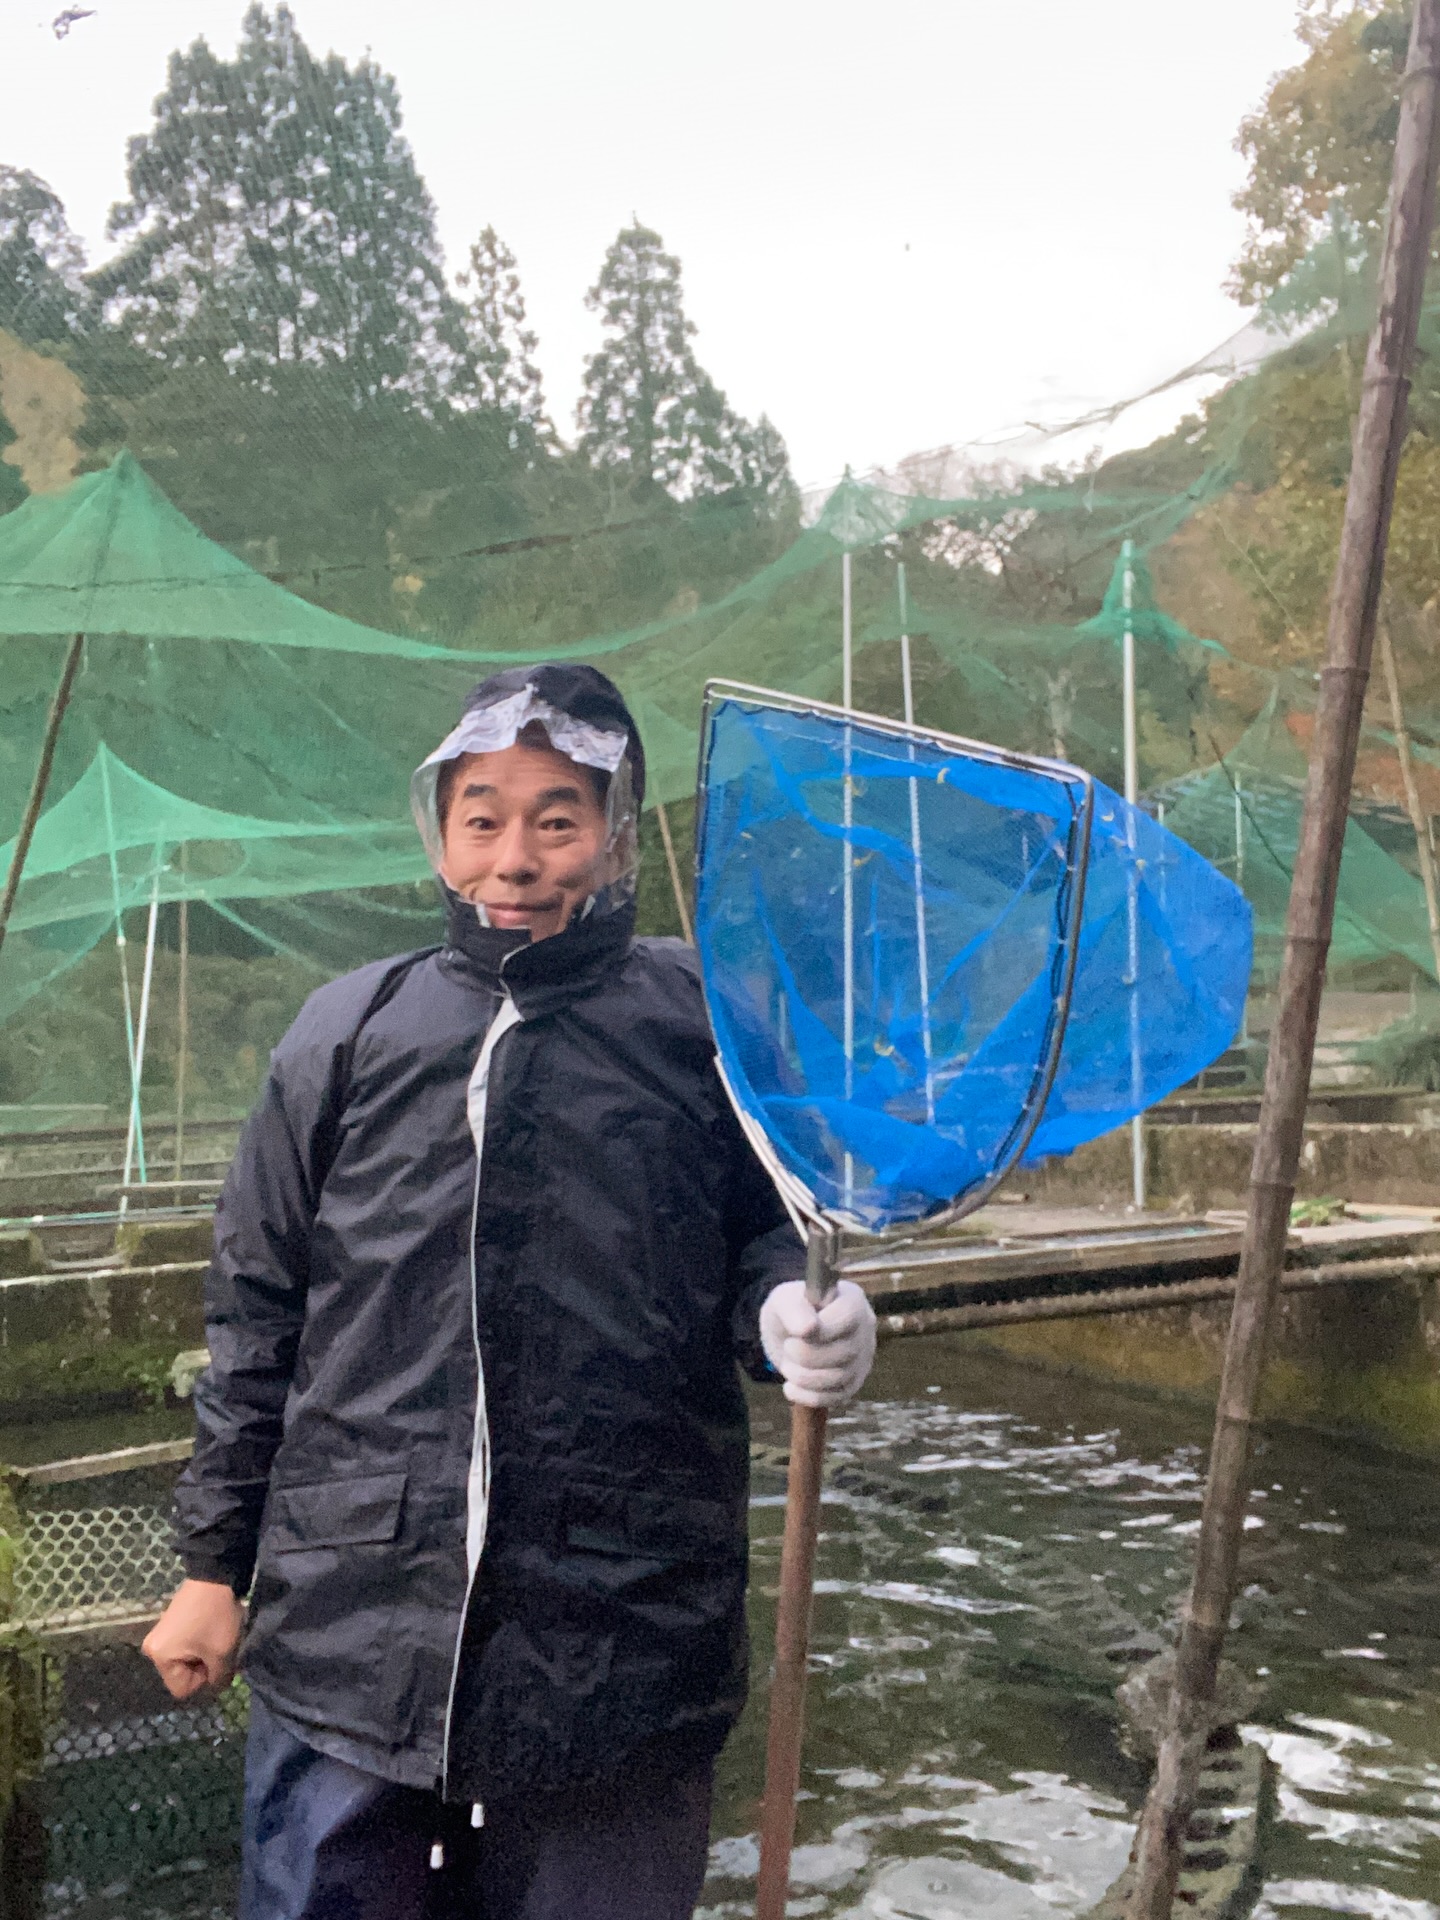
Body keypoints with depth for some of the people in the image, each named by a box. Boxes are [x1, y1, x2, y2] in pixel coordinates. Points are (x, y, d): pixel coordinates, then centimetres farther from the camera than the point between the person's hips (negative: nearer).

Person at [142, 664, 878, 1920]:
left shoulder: (704, 1022, 0)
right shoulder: (352, 1031, 7)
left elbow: (766, 1241, 10)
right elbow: (258, 1315, 11)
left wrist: (797, 1317, -14)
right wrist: (213, 1564, 12)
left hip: (621, 1652, -1)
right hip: (350, 1637, 2)